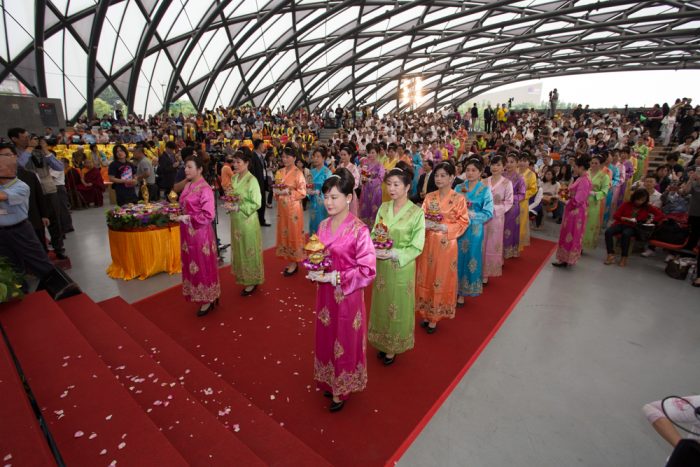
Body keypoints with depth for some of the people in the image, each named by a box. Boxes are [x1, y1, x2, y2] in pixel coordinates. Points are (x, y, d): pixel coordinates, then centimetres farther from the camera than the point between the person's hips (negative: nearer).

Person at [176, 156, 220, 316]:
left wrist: (188, 218, -18)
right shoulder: (188, 185, 8)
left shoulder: (205, 189, -18)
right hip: (188, 232, 8)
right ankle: (199, 295, 33)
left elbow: (208, 215, -20)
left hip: (200, 233, -8)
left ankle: (208, 299, 20)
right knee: (192, 264, 17)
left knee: (203, 265, 4)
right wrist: (180, 214, 2)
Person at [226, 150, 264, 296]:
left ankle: (252, 281, 19)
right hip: (235, 219, 7)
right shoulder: (234, 178, 7)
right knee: (239, 249, 16)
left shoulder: (251, 180, -15)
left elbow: (257, 203, -17)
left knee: (249, 250, 4)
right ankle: (244, 277, 32)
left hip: (247, 220, -7)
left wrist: (239, 207, -21)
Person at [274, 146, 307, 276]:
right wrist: (277, 192, -5)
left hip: (293, 208, -6)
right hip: (282, 207, 6)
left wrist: (288, 192, -21)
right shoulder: (279, 172, 10)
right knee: (284, 233, 10)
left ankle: (294, 263, 12)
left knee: (294, 233, 1)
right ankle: (289, 260, 22)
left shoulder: (298, 173, -9)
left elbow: (302, 193, -11)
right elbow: (275, 189, 17)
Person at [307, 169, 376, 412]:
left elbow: (368, 270, -20)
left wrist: (334, 277, -22)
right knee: (326, 337, 20)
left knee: (344, 341, 13)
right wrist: (314, 271, -9)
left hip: (347, 295, -6)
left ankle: (342, 390, 37)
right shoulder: (323, 226, 0)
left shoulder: (359, 230, -20)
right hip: (324, 293, 6)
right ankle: (330, 381, 45)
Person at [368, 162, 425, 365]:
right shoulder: (383, 208, 1)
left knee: (398, 307, 11)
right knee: (382, 305, 16)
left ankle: (394, 347, 31)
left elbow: (417, 247, -12)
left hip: (402, 267, -4)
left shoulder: (416, 212, -13)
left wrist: (394, 254, -23)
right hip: (381, 265, 4)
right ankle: (383, 343, 36)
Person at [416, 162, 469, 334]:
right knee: (426, 278, 9)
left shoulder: (458, 199, -5)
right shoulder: (429, 197, 6)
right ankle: (426, 313, 25)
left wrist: (445, 227, -17)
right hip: (428, 243, 4)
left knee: (441, 279, 6)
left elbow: (463, 222, -5)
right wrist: (426, 224, -15)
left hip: (446, 245, -4)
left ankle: (435, 317, 20)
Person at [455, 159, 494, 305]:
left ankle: (463, 293, 16)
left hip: (474, 230, -2)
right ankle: (454, 289, 21)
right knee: (457, 259, 7)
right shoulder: (459, 188, 7)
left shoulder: (485, 190, -2)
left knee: (469, 259, 4)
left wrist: (470, 214, -18)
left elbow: (488, 213, -8)